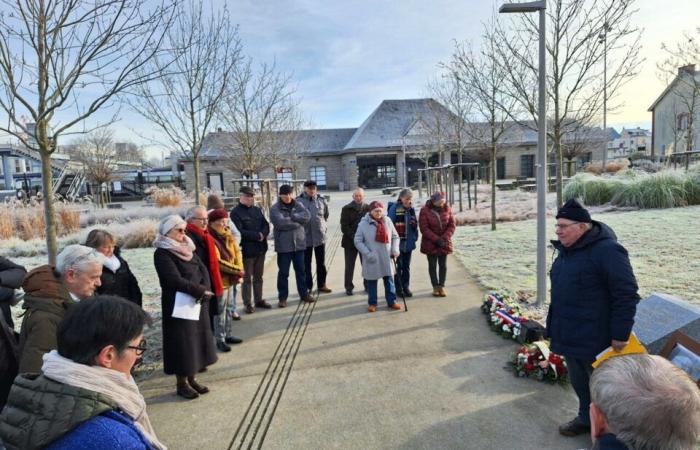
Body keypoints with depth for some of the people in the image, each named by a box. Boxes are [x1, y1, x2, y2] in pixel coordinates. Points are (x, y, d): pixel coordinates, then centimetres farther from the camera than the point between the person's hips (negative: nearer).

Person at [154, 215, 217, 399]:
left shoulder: (187, 248, 10)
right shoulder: (162, 253, -13)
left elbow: (203, 269, 3)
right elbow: (176, 280, -21)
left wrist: (204, 290, -14)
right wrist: (200, 291, -17)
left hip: (197, 302, 7)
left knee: (197, 339, 12)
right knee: (182, 343, 1)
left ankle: (191, 378, 26)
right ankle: (182, 383, 15)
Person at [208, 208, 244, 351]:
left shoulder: (228, 236, 7)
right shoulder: (210, 240, -18)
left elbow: (237, 253, 6)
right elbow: (218, 262, -22)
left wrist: (239, 272, -8)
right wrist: (237, 271, -17)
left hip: (231, 279, 8)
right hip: (219, 280, -8)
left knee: (229, 308, 17)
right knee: (220, 311, 1)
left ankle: (228, 335, 29)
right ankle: (220, 340, 11)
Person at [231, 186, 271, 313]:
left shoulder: (257, 210, 12)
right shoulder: (236, 212, -8)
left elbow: (266, 225, 7)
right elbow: (239, 232, -18)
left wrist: (263, 234, -14)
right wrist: (257, 236, -16)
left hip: (260, 248, 6)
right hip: (247, 250, -6)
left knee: (258, 277, 15)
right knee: (247, 278, 3)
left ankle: (259, 300, 25)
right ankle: (248, 304, 11)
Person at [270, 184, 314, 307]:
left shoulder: (298, 205, 6)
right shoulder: (275, 209, -7)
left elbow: (306, 216, -11)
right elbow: (281, 223, -22)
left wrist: (292, 216, -18)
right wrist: (298, 221, -12)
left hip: (299, 243, 4)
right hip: (283, 245, -3)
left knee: (300, 270, 14)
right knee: (283, 272, 5)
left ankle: (304, 294, 26)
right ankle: (282, 297, 16)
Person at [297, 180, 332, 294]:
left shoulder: (321, 200, 0)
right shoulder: (298, 201, -8)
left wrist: (324, 227, 5)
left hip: (320, 236, 3)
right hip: (305, 237, -2)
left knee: (321, 262, 13)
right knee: (306, 264, 8)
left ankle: (322, 284, 28)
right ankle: (308, 286, 19)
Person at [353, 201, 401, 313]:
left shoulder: (387, 221, 1)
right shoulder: (363, 224, -10)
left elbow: (395, 236, 9)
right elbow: (358, 241, -8)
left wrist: (395, 249, -4)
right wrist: (368, 254, -16)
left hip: (386, 258, 3)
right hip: (372, 259, -3)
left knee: (389, 280, 11)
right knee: (372, 282, 9)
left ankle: (391, 301, 26)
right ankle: (372, 303, 23)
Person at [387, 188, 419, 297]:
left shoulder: (411, 209, 7)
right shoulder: (394, 208, -12)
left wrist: (415, 237, 3)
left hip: (408, 242, 5)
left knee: (406, 266, 13)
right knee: (398, 266, 4)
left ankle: (406, 287, 24)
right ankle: (398, 288, 15)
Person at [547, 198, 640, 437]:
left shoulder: (607, 251, -21)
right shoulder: (566, 249, 7)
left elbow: (627, 296, -20)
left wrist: (620, 334, -18)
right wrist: (557, 326, 20)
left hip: (596, 338, -8)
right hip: (570, 335, 8)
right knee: (579, 381, 21)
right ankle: (586, 419, 41)